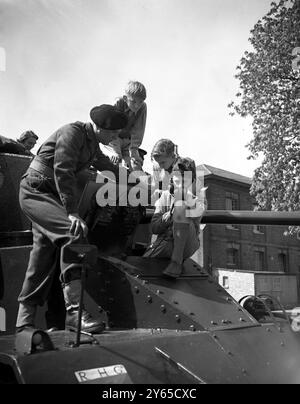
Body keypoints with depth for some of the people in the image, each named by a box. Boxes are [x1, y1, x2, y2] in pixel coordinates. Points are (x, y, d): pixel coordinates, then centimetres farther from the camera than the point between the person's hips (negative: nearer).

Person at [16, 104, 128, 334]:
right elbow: (63, 172, -25)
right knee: (74, 232, -28)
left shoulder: (93, 144, 13)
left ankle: (24, 322, 13)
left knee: (44, 257, 6)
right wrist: (71, 212, -30)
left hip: (51, 196, 10)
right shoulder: (72, 133, -16)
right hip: (36, 191, -10)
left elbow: (106, 165, 32)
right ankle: (74, 310, -32)